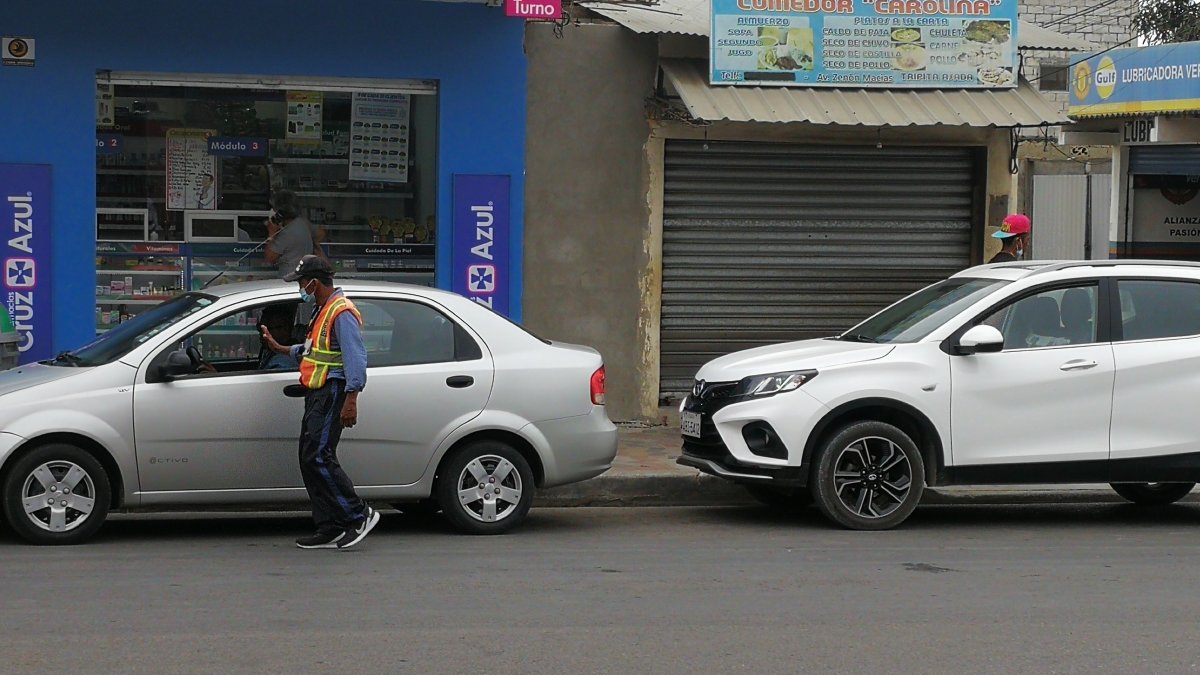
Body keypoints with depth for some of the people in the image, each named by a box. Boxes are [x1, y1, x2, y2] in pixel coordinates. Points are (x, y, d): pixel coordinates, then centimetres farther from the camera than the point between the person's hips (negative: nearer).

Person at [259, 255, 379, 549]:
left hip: (332, 393, -11)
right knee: (310, 460, 8)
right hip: (317, 393, 11)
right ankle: (329, 530, 9)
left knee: (318, 458, -16)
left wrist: (351, 400, -26)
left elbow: (355, 357, -20)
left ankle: (359, 515, -10)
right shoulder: (323, 310, 20)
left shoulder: (342, 312, -14)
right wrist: (280, 349, 36)